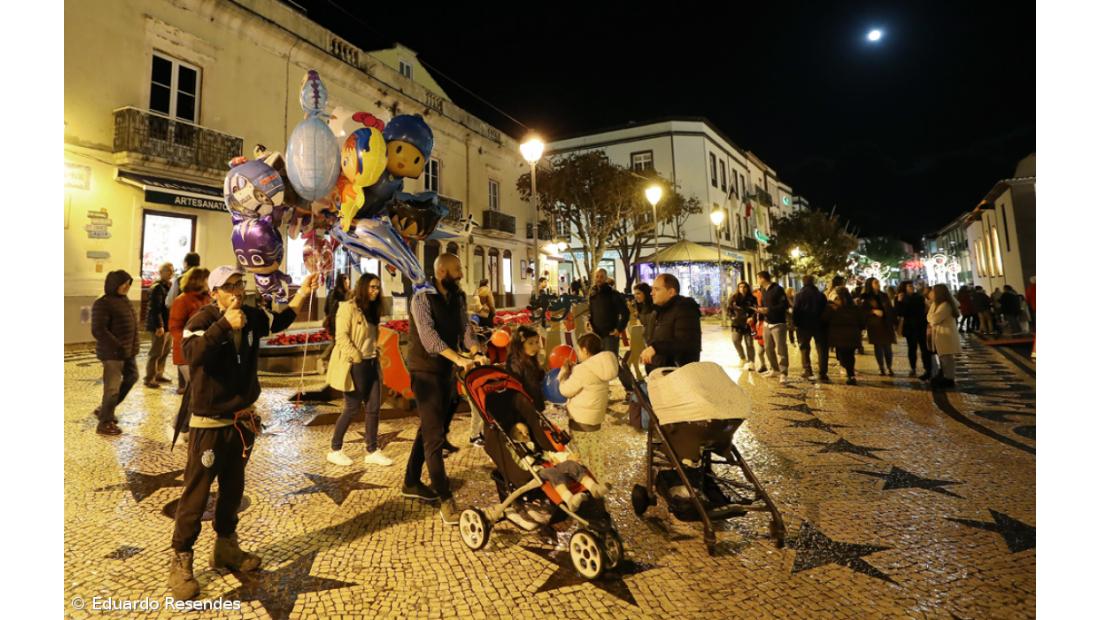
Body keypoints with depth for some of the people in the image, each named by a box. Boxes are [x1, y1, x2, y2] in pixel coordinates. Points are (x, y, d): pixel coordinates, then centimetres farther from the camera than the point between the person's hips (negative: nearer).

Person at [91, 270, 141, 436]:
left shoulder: (124, 300, 12)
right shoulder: (102, 304, -15)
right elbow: (98, 330, -21)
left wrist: (135, 343, 12)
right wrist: (118, 346, -21)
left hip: (129, 351, 9)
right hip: (112, 353, -9)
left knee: (131, 378, 20)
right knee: (112, 388, -2)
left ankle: (104, 410, 34)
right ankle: (105, 423, 11)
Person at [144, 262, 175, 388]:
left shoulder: (170, 286, 14)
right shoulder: (157, 287, -13)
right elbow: (155, 308, -19)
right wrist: (159, 326, -23)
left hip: (169, 324, 9)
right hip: (159, 326, -9)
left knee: (165, 351, 16)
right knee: (156, 353, -4)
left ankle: (159, 375, 28)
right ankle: (149, 379, 4)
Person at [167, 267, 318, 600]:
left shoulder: (252, 316, 2)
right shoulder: (202, 319, -16)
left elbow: (278, 323, 23)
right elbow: (193, 354, -34)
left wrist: (302, 294, 15)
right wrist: (225, 324, -43)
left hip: (243, 420, 7)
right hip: (209, 423, -6)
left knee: (233, 488, 18)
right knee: (196, 493, 2)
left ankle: (226, 547, 35)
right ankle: (181, 561, 18)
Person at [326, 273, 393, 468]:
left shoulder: (371, 310, 15)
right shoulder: (348, 307, -11)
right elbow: (341, 337, -17)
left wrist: (375, 353, 9)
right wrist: (356, 358, -17)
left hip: (371, 364, 8)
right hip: (355, 365, -8)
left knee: (373, 408, 6)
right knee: (352, 409, 0)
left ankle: (372, 452, 14)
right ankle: (335, 450, 17)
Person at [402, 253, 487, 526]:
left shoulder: (458, 297, 7)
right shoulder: (422, 298, -14)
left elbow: (466, 327, -1)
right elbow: (428, 335, -26)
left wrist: (477, 352, -20)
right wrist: (459, 358, -37)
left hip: (447, 371, 7)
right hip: (426, 372, -7)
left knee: (430, 429, 17)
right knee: (435, 436, -6)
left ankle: (411, 482, 34)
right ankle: (445, 500, -2)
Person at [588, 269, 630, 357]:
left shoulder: (613, 294, -7)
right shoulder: (592, 295, 10)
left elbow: (625, 312, -8)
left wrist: (619, 329, -11)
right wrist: (589, 322, 1)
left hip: (611, 334, -5)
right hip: (596, 334, 6)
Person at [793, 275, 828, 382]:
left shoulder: (799, 295, -6)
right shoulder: (821, 295, 2)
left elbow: (796, 311, -10)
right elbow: (825, 309, 4)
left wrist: (796, 323, -2)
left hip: (804, 325, -1)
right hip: (819, 325, 1)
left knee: (804, 348, 14)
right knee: (822, 349, 4)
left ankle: (807, 370, 6)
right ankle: (822, 374, -1)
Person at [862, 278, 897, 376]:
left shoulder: (884, 296, 12)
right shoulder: (866, 298, 0)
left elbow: (890, 309, 15)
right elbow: (863, 311, -5)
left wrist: (892, 321, 9)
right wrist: (873, 311, -19)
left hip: (886, 324, 3)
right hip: (874, 325, -3)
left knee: (888, 346, -1)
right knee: (878, 346, 1)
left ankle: (889, 367, 5)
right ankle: (881, 368, 9)